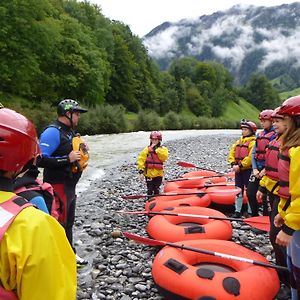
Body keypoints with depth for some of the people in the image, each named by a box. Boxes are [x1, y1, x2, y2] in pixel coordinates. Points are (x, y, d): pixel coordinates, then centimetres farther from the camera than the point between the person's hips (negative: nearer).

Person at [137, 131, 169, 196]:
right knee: (150, 190, 6)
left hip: (158, 174, 1)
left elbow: (164, 157, -19)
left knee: (156, 190, 11)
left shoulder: (163, 149, 2)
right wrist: (141, 171, -11)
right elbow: (141, 160, -3)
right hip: (149, 173, -1)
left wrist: (156, 149, -16)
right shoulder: (147, 149, -1)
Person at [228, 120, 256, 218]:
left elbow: (251, 157, -21)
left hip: (248, 170, -7)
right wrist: (233, 164, -5)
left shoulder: (253, 142, -11)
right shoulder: (238, 141, 13)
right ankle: (237, 211, 22)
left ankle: (250, 212, 14)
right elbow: (231, 154, 10)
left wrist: (240, 166, -21)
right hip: (238, 170, 7)